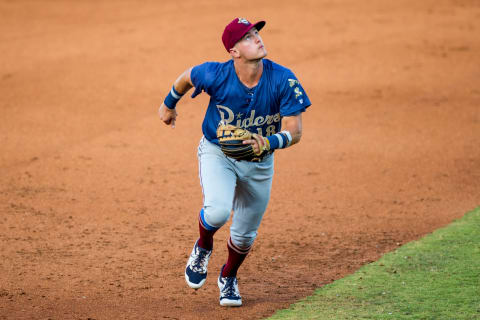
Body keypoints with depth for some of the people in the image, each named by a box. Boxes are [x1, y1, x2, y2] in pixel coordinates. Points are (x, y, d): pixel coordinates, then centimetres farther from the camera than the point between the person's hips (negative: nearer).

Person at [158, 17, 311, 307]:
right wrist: (169, 104, 16)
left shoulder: (283, 80, -24)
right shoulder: (216, 75, -25)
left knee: (245, 234, 13)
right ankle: (203, 247, 7)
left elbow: (294, 131, -21)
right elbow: (187, 77, -2)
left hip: (259, 163, 2)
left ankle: (228, 278, 45)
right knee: (218, 212, -29)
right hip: (217, 153, -2)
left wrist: (268, 142, -41)